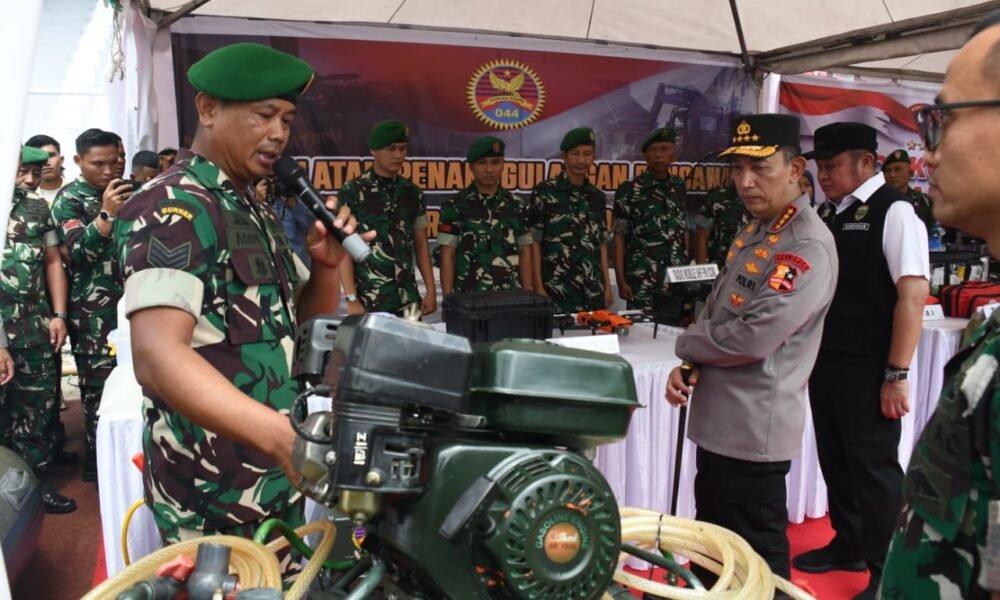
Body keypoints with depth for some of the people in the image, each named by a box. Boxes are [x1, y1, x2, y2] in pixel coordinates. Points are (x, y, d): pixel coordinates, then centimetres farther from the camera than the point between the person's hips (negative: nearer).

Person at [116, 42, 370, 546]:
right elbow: (157, 356, -29)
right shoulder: (171, 206, -16)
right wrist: (280, 433, -43)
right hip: (212, 497, -9)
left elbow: (307, 322, 15)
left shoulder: (258, 213, 12)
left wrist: (327, 265, -6)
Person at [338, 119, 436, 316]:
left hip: (408, 298, 4)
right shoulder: (352, 192, -4)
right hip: (370, 300, -4)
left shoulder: (413, 193, 10)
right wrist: (352, 299, -11)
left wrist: (431, 290, 7)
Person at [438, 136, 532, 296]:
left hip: (510, 295, 3)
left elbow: (525, 253, 11)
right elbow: (447, 256, -3)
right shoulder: (455, 206, -2)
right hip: (468, 297, -3)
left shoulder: (516, 206, 8)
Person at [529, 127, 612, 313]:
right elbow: (534, 242, -6)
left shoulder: (597, 196, 11)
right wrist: (538, 287, -11)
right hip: (556, 289, -5)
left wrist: (607, 285, 10)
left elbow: (601, 244, 14)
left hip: (593, 290, 5)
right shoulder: (544, 192, -5)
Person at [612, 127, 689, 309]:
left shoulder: (680, 188, 10)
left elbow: (684, 232, 16)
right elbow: (620, 238, -2)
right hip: (642, 280, -4)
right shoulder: (629, 190, -3)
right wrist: (621, 281, -7)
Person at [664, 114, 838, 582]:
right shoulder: (751, 235, 11)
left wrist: (685, 344, -9)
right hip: (717, 422, 9)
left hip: (753, 430, -9)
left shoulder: (808, 246, -19)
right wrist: (688, 367, -2)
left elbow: (753, 337, -27)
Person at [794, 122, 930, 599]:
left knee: (873, 466, 5)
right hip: (824, 361, 7)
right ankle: (848, 545, 38)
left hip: (867, 370, -7)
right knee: (835, 459, 18)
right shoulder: (826, 214, 10)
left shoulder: (893, 212, -12)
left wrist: (897, 375, -19)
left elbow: (912, 295, -17)